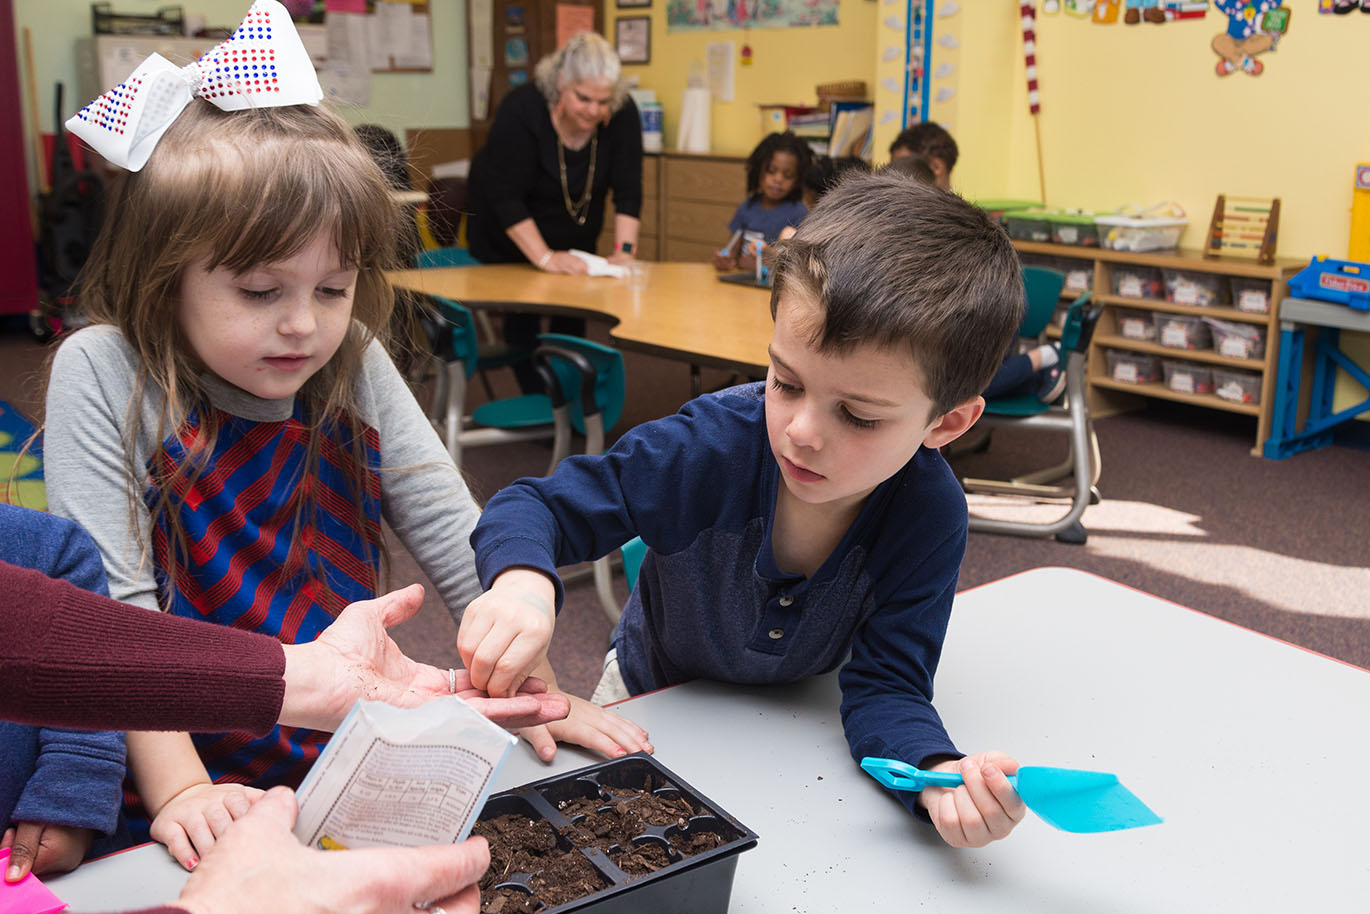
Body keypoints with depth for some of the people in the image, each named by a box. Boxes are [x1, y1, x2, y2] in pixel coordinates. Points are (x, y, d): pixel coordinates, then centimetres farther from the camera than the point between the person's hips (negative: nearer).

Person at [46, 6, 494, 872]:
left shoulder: (356, 364, -1)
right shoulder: (103, 376, -10)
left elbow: (457, 537, 1)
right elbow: (111, 598, -13)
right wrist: (177, 789, -20)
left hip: (355, 762, 2)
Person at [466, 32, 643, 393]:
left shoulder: (622, 114, -22)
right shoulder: (522, 110, -32)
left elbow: (628, 189, -18)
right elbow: (506, 196, -31)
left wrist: (624, 250, -28)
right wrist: (544, 257, -35)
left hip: (575, 234, 4)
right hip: (511, 237, -3)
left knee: (572, 318, 3)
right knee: (521, 316, -2)